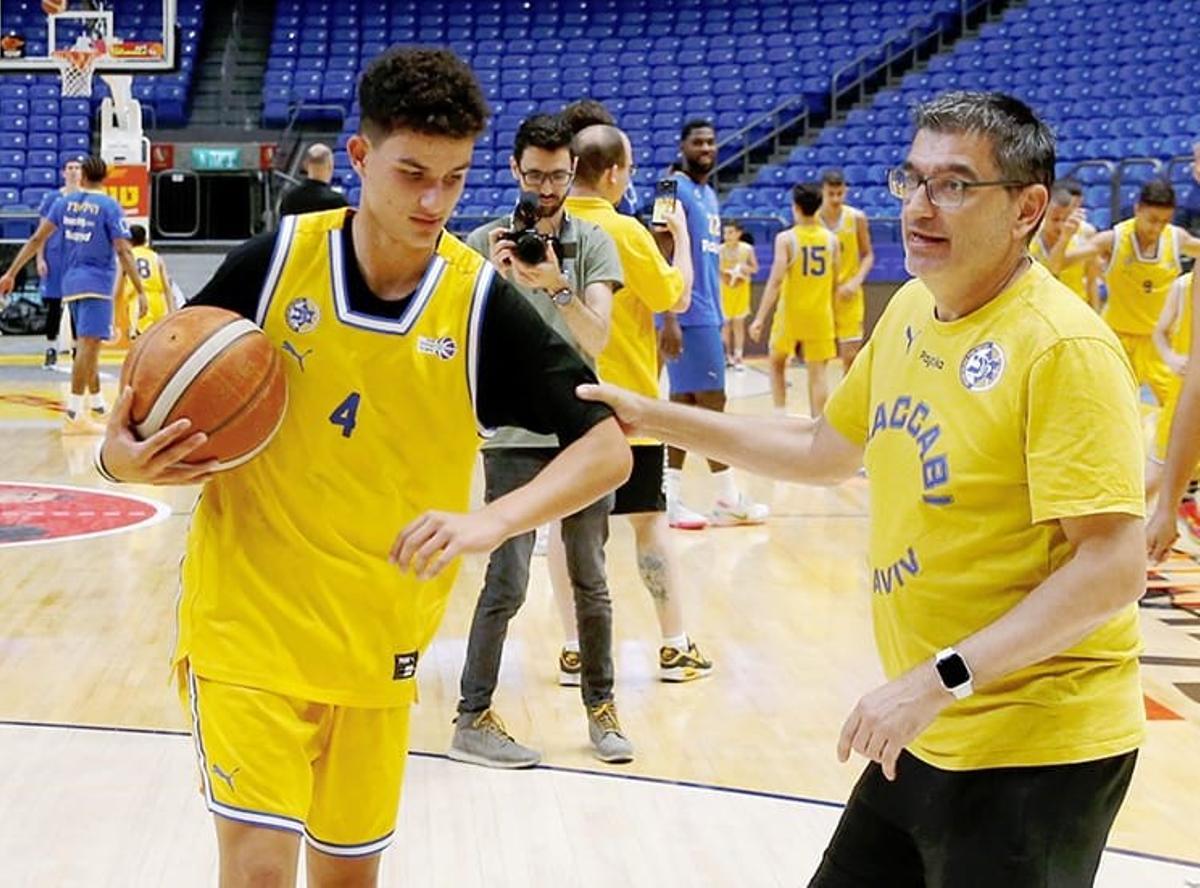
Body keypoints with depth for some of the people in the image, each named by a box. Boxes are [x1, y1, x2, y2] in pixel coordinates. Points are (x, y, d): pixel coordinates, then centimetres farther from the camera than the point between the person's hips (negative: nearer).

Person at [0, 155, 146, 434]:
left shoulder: (64, 202, 7)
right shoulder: (109, 206, -7)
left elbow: (37, 239, 3)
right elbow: (123, 252, -13)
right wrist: (140, 291, -11)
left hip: (71, 283, 6)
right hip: (97, 284, -6)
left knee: (88, 345, 20)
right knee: (88, 345, -11)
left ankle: (96, 401, 33)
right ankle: (73, 416, -17)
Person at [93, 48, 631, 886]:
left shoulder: (482, 302, -10)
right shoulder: (274, 259, -9)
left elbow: (607, 448, -12)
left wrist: (491, 520, -29)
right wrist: (124, 454, -18)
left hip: (378, 643, 2)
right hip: (245, 620, -1)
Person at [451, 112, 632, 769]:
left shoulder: (593, 243, 2)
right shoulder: (484, 244, 0)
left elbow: (596, 340, -11)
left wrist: (557, 286, -28)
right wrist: (495, 279, -22)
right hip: (513, 436, -2)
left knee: (590, 580, 9)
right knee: (507, 583, -6)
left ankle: (601, 709, 21)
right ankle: (472, 720, 2)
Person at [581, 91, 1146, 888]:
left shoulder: (1064, 347, -19)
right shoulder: (910, 310, 6)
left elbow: (1113, 567, -23)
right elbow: (824, 450, 20)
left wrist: (941, 678, -26)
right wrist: (657, 419, 14)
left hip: (1034, 751, -8)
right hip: (925, 736, 8)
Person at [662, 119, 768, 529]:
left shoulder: (709, 195, 18)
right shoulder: (675, 190, -11)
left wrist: (717, 314, 21)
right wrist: (669, 319, -22)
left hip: (707, 314, 9)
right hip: (689, 315, -9)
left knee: (684, 401, 8)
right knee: (712, 400, -6)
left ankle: (671, 499, 10)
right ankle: (729, 501, 1)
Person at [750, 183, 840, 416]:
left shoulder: (786, 238, -10)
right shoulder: (831, 239, 1)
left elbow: (776, 280, -16)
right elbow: (835, 283, 5)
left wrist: (760, 318, -14)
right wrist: (835, 315, 17)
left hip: (791, 312, -2)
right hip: (820, 314, 2)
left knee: (777, 363, 19)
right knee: (818, 371, 4)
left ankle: (780, 413, 11)